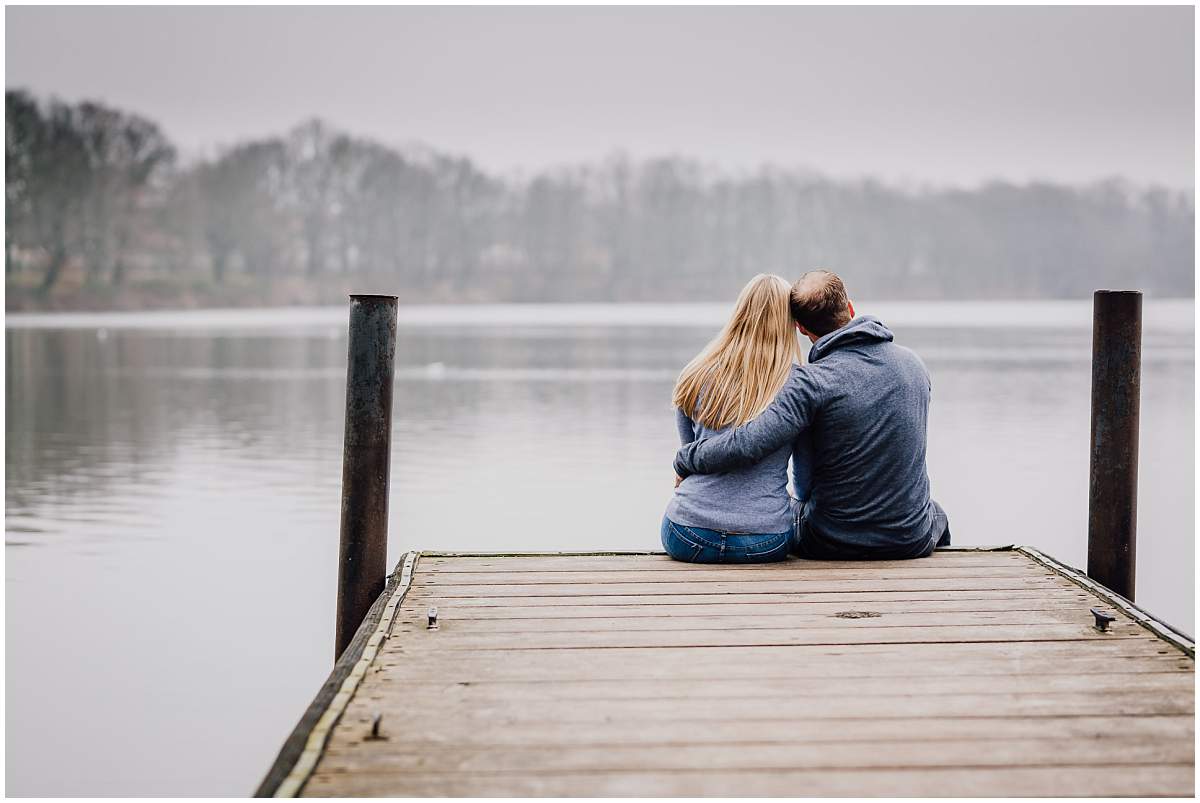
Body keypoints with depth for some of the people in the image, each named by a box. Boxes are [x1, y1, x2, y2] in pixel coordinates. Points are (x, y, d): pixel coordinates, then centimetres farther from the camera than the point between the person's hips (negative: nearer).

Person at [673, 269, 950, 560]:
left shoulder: (811, 381, -21)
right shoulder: (912, 363, -2)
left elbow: (746, 446, -31)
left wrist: (684, 459, -13)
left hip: (832, 545, -3)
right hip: (912, 542, 3)